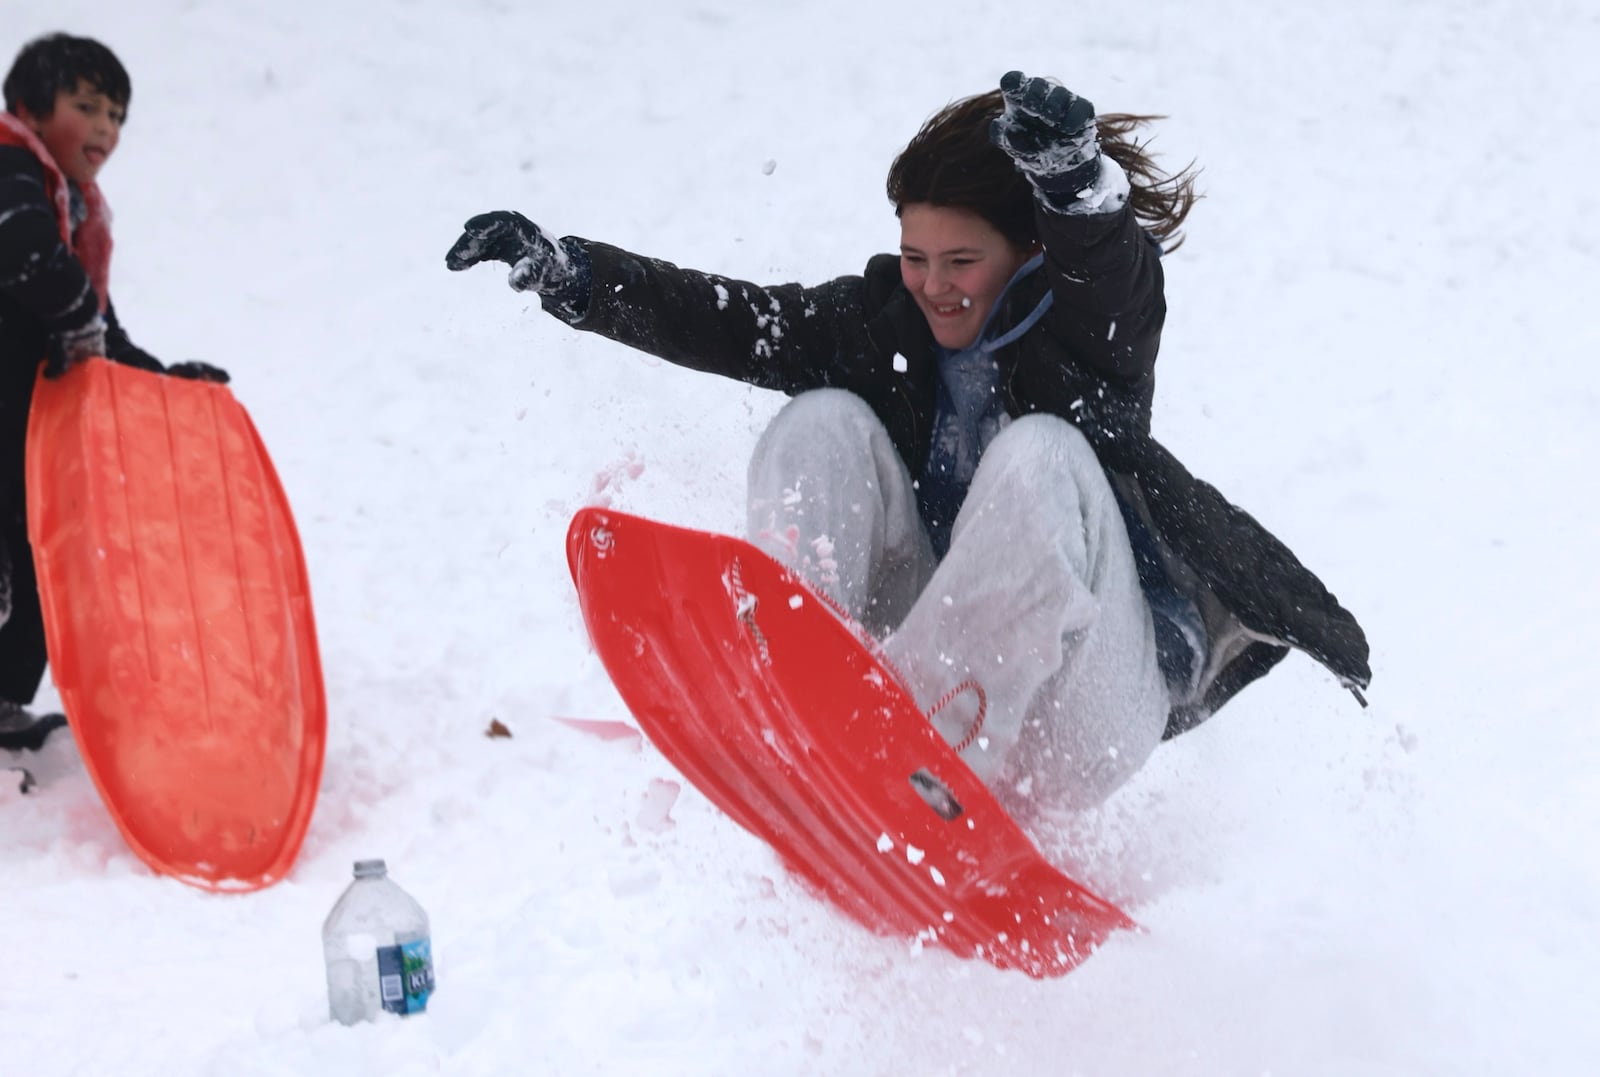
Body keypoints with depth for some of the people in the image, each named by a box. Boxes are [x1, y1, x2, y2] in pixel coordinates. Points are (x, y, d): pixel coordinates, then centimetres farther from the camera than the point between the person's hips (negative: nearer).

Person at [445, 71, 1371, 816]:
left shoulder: (1097, 318, -7)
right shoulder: (885, 318, 5)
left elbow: (1104, 265, -31)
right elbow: (721, 322, 2)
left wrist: (1071, 175, -53)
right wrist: (564, 272, -10)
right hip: (940, 661, 4)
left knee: (1038, 455, -30)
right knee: (824, 423, -10)